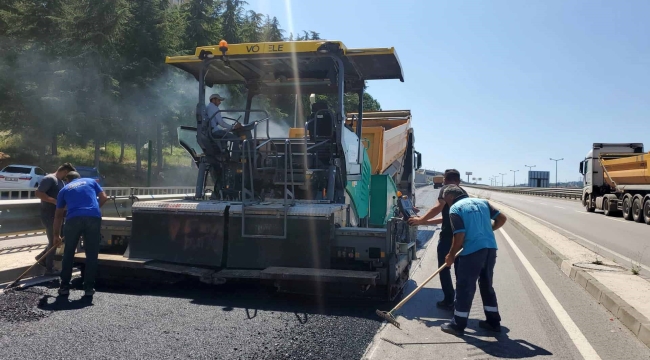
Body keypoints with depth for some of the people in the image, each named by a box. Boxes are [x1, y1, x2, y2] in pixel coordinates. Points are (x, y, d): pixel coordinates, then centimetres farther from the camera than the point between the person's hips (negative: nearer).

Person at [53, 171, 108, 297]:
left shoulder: (64, 189, 27)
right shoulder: (90, 181, 27)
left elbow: (58, 215, 29)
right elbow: (104, 197, 14)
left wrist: (56, 235, 36)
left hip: (74, 218, 0)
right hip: (94, 217, 0)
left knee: (68, 254, 16)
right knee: (92, 254, 9)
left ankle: (64, 286, 19)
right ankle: (89, 287, 11)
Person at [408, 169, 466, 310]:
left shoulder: (446, 189, 1)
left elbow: (439, 207, -17)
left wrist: (421, 220, -9)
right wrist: (425, 221, 24)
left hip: (448, 236, -7)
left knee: (444, 268, 6)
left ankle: (449, 301, 9)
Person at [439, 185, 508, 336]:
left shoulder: (455, 209, -5)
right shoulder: (482, 202, 14)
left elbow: (460, 236, -12)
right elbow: (502, 218, 13)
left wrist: (451, 255, 1)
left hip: (473, 251, -7)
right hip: (490, 248, 7)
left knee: (464, 287, 3)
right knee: (487, 285, 20)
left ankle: (458, 325, 11)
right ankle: (493, 321, 28)